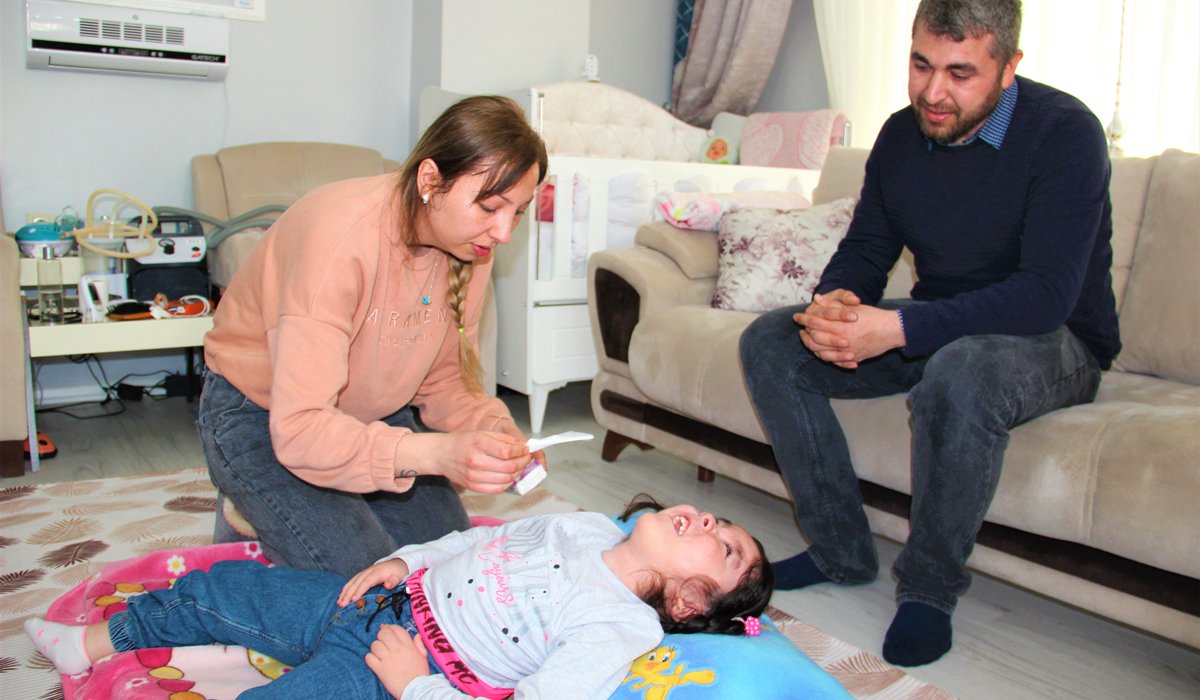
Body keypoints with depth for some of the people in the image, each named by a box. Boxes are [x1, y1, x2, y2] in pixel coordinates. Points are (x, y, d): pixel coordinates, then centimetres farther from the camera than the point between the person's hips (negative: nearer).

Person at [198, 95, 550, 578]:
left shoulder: (469, 246, -13)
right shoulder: (340, 237, -34)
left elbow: (443, 377, -2)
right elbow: (298, 429, -37)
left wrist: (492, 429, -23)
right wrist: (436, 454, -50)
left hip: (370, 413, 7)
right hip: (260, 419, -6)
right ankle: (252, 528, 10)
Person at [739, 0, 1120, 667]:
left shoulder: (1064, 131, -19)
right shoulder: (902, 135, 0)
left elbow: (1046, 295, -28)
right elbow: (865, 249, 5)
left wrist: (896, 328, -38)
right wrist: (834, 301, -21)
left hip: (1053, 342, -6)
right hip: (932, 329, 6)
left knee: (963, 373, -41)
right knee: (770, 342, -10)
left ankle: (929, 587, -16)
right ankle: (842, 551, -3)